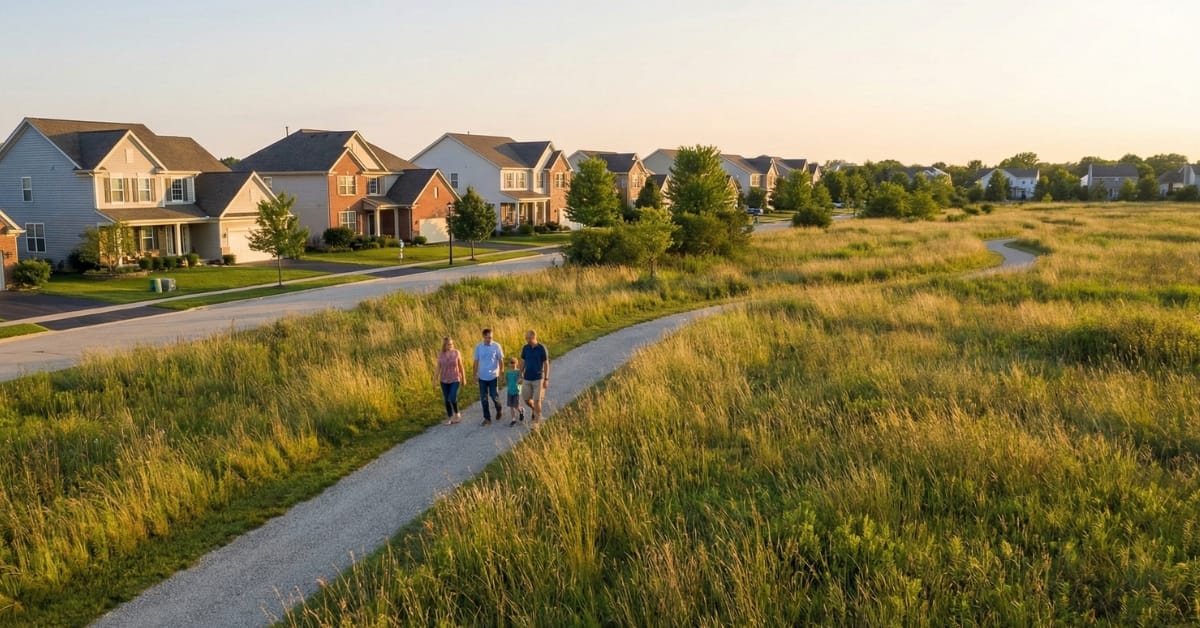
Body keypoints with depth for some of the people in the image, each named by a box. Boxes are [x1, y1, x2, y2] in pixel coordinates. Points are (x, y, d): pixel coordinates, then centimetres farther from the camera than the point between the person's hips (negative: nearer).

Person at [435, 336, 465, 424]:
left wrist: (464, 379, 1)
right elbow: (438, 368, 1)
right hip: (444, 380, 2)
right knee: (447, 400, 6)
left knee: (452, 398, -15)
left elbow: (461, 366, -2)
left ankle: (457, 413, 11)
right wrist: (435, 380, -4)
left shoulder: (456, 353, -8)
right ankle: (450, 418, 19)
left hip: (455, 379, -2)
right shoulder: (440, 355, -4)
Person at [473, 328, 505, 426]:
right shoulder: (478, 347, -1)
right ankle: (487, 418, 14)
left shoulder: (496, 346, -6)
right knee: (484, 398, 4)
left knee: (494, 396, 1)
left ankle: (498, 411, 30)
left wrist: (501, 373, -7)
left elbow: (501, 360, -2)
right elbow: (476, 361, 6)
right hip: (482, 377, 2)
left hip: (493, 376, -2)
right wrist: (475, 374, 5)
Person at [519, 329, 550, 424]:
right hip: (527, 378, 4)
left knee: (537, 400, -5)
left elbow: (546, 364, -9)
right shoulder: (525, 348, -1)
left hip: (538, 378, -4)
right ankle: (534, 410, 38)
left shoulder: (542, 348, -13)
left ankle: (536, 422, 5)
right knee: (526, 399, 6)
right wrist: (521, 377, 8)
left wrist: (546, 380, -11)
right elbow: (523, 362, 9)